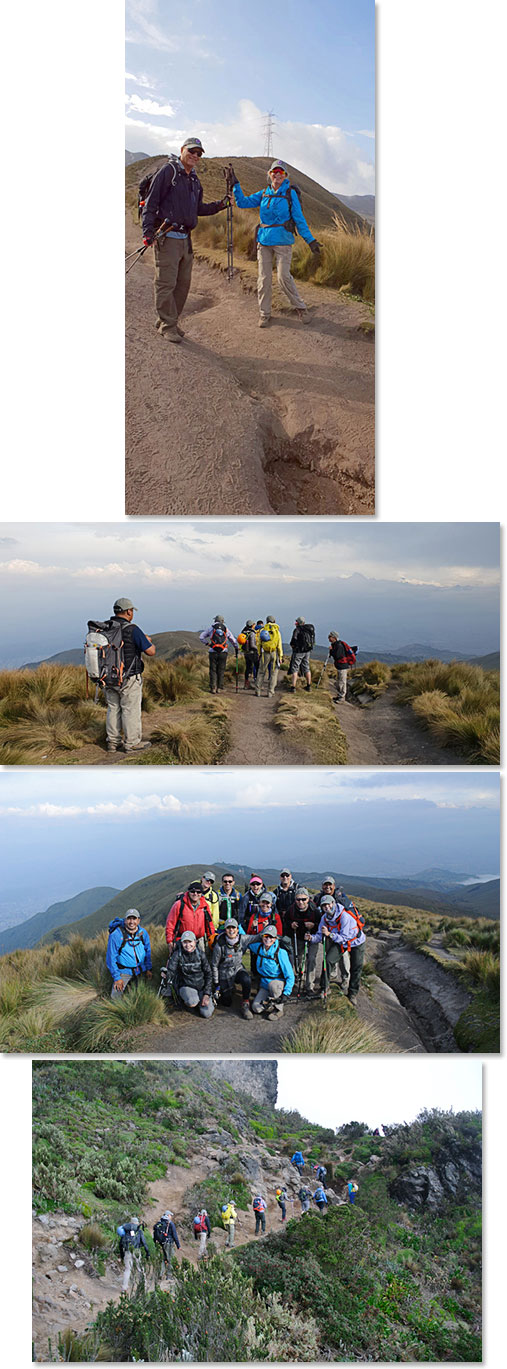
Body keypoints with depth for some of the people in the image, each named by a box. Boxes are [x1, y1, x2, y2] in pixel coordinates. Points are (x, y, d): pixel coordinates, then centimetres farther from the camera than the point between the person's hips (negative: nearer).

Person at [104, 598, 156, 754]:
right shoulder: (132, 630, -17)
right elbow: (150, 651, -14)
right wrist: (149, 642, 8)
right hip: (129, 679, -6)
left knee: (113, 709, 15)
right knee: (131, 710, 4)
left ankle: (113, 741, 21)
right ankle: (132, 743, 10)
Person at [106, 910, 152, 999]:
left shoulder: (143, 933, -6)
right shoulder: (116, 935, -19)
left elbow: (147, 951, 9)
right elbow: (111, 958, -14)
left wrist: (148, 969, 9)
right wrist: (116, 977, -14)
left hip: (139, 970, 4)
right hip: (123, 971, -4)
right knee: (115, 997, -10)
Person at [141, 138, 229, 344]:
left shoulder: (194, 180, 18)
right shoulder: (168, 171, -6)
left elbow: (197, 208, 27)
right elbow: (151, 202, -9)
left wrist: (218, 206, 11)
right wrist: (148, 231, -18)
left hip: (185, 238, 8)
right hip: (167, 237, -8)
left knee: (183, 283, 9)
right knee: (166, 283, -6)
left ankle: (170, 321, 19)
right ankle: (167, 325, 0)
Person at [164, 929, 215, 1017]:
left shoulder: (200, 954, -5)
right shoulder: (177, 954, -11)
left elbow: (208, 974, -1)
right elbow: (170, 973, -19)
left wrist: (207, 994, -8)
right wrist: (166, 989, -27)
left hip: (202, 986, 3)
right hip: (186, 986, -3)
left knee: (206, 1013, -12)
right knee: (192, 1002, -36)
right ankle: (185, 1002, 1)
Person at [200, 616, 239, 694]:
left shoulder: (211, 629, 4)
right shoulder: (226, 630, 8)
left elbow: (201, 636, 8)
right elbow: (234, 640, 16)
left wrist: (207, 643, 14)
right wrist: (237, 649, 29)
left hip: (213, 652, -1)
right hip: (223, 653, 1)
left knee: (213, 670, 5)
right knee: (221, 671, 6)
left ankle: (213, 688, 0)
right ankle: (220, 688, 5)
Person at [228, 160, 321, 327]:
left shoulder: (290, 193, 0)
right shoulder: (264, 194, 10)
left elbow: (299, 218, 0)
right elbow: (243, 202, 12)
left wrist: (310, 240, -4)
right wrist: (235, 185, 1)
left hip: (283, 241, -4)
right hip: (264, 240, 4)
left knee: (284, 277, -10)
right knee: (264, 278, 2)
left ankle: (300, 308, 7)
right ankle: (264, 314, 12)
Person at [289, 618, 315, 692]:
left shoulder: (297, 629, -13)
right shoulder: (309, 629, 7)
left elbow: (294, 639, -26)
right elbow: (313, 642, 11)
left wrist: (292, 645, -7)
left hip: (298, 651, -6)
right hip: (307, 651, 6)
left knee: (294, 669, -1)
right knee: (306, 668, 17)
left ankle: (293, 687, -6)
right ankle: (309, 687, 23)